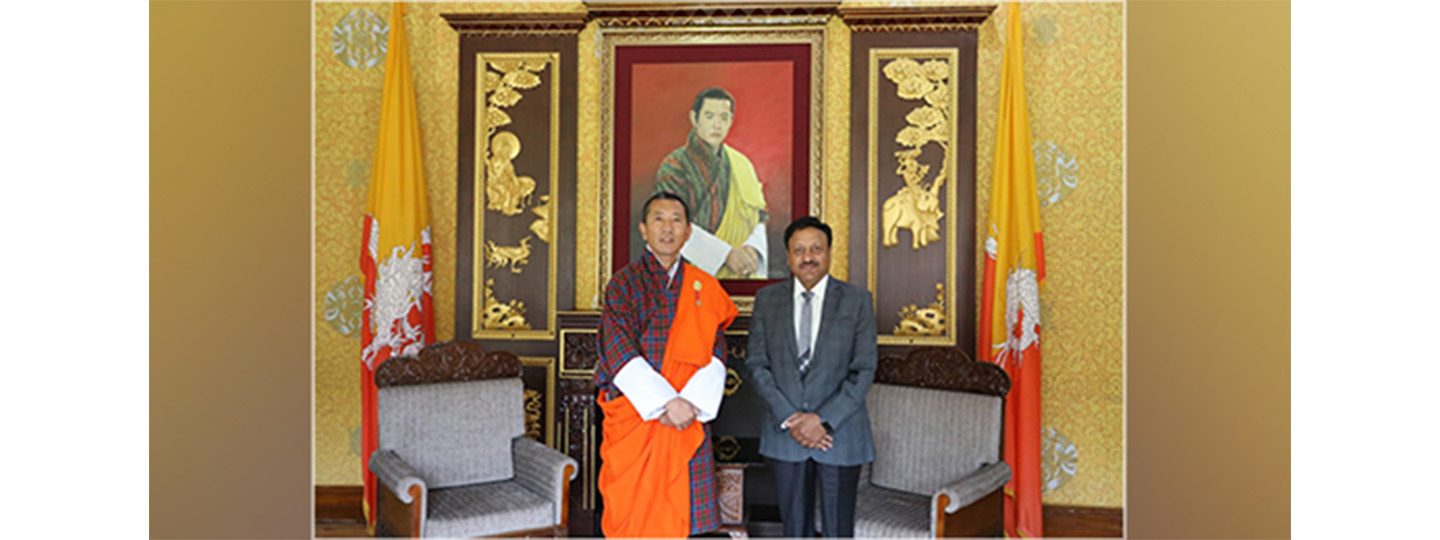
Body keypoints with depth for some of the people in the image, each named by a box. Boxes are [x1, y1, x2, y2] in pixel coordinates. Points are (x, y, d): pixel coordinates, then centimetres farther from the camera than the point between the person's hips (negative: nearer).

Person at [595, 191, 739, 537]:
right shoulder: (624, 284, 2)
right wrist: (665, 402, -18)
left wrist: (691, 402, -13)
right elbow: (620, 353, -9)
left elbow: (716, 353, 2)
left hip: (690, 420, 2)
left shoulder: (705, 288, 10)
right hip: (634, 416, -2)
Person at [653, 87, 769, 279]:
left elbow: (759, 215, 11)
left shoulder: (741, 165, 14)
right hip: (698, 273, -4)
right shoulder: (674, 167, -1)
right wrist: (726, 254, -18)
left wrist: (752, 247, -10)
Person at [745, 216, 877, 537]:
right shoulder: (767, 299, 4)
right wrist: (788, 418, -11)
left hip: (840, 433, -1)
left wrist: (823, 420, -15)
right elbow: (757, 364, 0)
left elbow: (864, 370, -6)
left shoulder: (857, 301, -1)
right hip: (785, 435, 2)